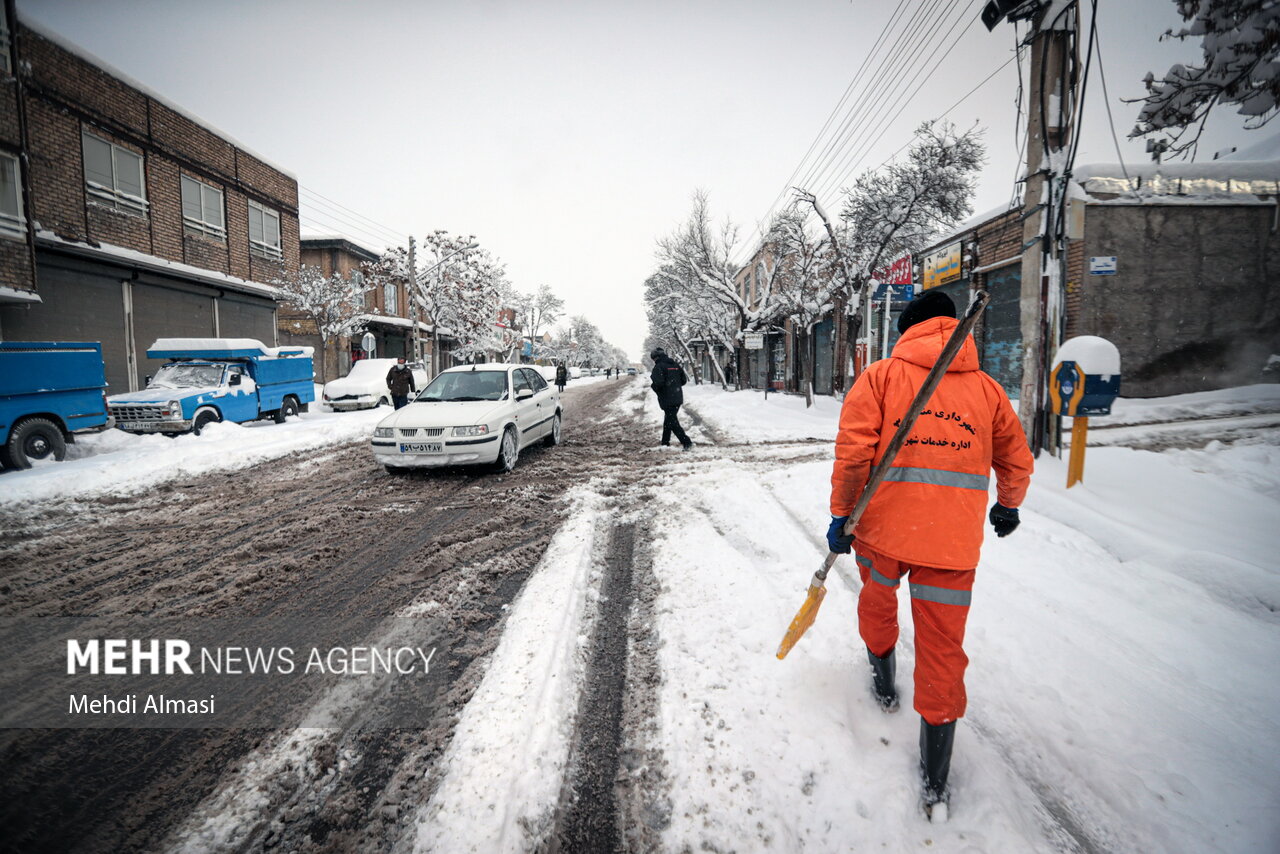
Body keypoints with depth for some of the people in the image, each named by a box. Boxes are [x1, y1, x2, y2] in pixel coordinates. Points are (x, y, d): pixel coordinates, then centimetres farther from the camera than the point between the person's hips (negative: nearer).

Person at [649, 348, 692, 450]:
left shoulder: (659, 367, -12)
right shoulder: (675, 365, 12)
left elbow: (658, 383, -23)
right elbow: (684, 380, 14)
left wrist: (652, 386, -3)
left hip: (667, 400, -8)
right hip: (678, 398, 8)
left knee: (672, 422, -4)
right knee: (668, 421, 20)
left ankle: (686, 442, -12)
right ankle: (665, 442, 29)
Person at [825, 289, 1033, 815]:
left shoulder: (881, 375, 0)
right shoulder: (987, 387, 10)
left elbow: (853, 450, -10)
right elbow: (1016, 462, 18)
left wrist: (841, 514, -3)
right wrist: (1008, 507, 36)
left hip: (883, 525, -1)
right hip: (954, 540, 2)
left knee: (877, 599, 28)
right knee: (943, 646, 11)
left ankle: (883, 680, 51)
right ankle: (934, 778, 18)